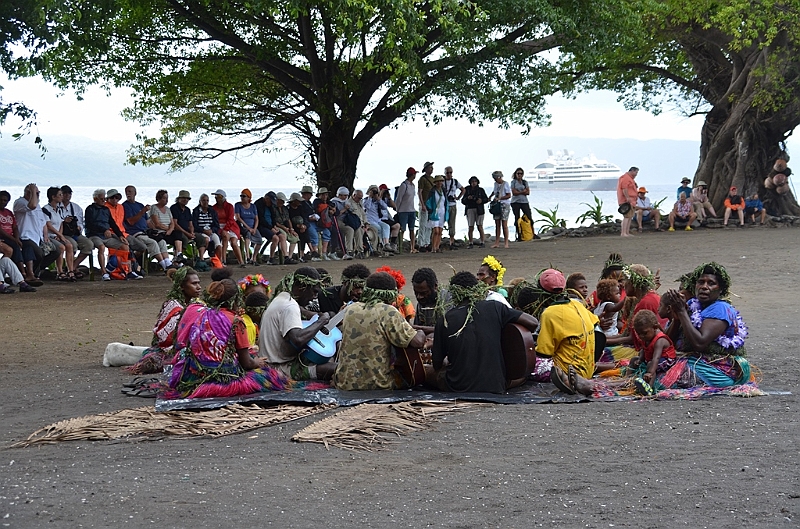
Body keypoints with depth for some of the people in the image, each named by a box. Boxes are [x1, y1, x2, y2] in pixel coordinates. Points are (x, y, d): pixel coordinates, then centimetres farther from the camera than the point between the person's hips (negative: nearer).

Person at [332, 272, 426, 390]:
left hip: (344, 384, 5)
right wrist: (421, 333, 7)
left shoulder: (349, 309, 5)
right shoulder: (388, 312, -13)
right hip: (376, 384, -5)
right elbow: (417, 342, -18)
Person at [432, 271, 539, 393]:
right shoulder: (495, 309, -7)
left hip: (457, 388, 0)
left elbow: (437, 365, 2)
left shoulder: (444, 321, -6)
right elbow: (533, 323, -8)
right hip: (495, 387, 0)